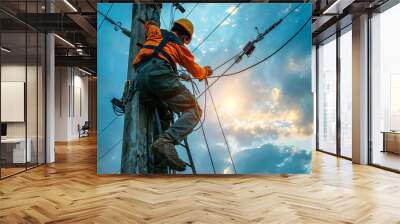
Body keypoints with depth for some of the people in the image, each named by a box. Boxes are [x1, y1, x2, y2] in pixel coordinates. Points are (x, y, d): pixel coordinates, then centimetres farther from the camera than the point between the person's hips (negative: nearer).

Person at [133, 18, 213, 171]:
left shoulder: (156, 32, 33)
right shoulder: (179, 46, 25)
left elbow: (149, 24, 56)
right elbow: (197, 73, 34)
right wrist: (206, 71, 55)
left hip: (140, 79, 6)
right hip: (160, 74, -6)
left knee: (168, 110, 20)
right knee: (194, 112, -7)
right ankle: (166, 141, -32)